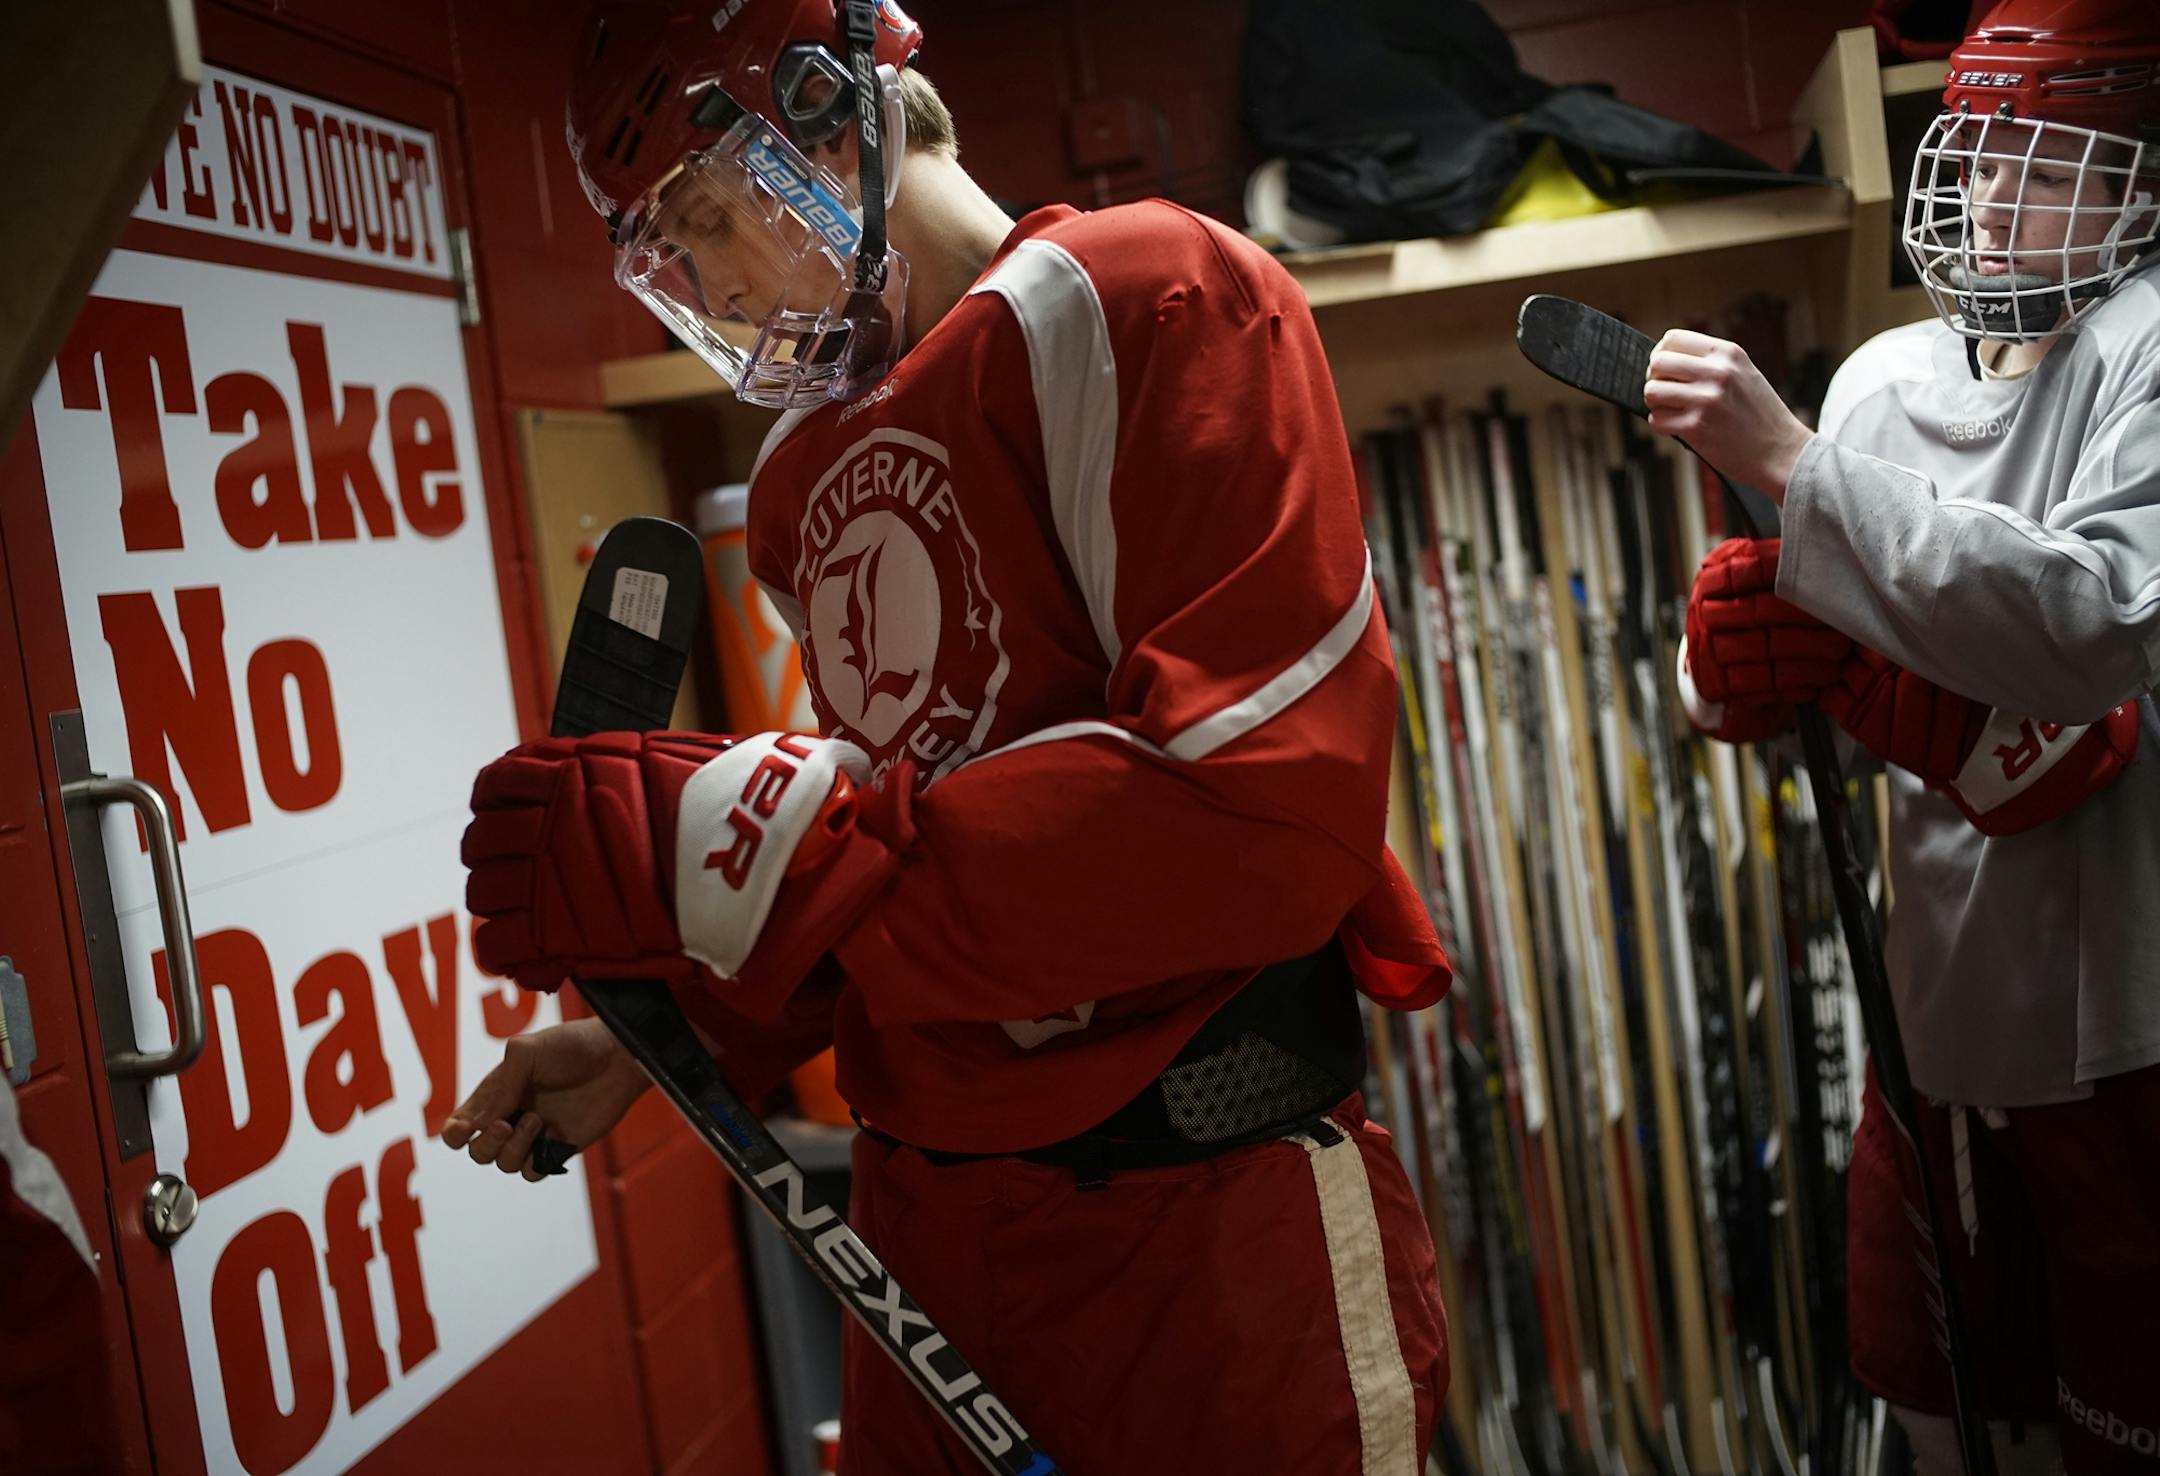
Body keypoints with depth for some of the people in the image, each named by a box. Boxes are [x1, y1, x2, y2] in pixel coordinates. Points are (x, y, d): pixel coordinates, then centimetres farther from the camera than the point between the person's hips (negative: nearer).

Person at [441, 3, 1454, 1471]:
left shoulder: (1139, 300, -11)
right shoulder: (804, 474, 13)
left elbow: (1268, 805, -24)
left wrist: (728, 843, -25)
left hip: (1201, 1230, -7)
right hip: (920, 1223, 7)